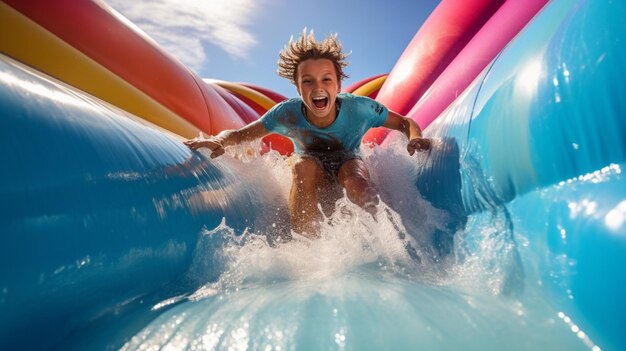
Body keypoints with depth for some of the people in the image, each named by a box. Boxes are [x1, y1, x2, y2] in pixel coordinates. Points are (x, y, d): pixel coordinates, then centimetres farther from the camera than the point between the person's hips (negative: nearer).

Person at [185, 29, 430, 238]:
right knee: (304, 165, -36)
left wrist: (415, 138, -32)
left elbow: (405, 123, -9)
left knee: (354, 181, -37)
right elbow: (239, 135, -13)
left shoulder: (359, 109, -22)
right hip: (311, 181, 1)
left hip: (348, 164, 0)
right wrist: (218, 141, -36)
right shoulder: (288, 114, -21)